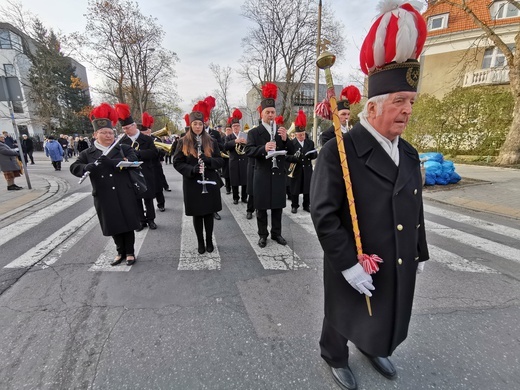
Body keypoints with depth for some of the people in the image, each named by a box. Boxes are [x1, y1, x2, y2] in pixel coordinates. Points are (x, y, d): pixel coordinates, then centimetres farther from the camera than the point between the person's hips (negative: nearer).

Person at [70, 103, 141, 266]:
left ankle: (130, 253, 23)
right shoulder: (87, 153, 5)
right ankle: (120, 252, 32)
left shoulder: (124, 149, 1)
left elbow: (132, 161, -17)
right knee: (113, 226, 13)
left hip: (124, 195, -2)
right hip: (104, 198, 2)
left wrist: (108, 161, -27)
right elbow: (74, 168, -6)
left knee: (127, 224, 6)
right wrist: (90, 167, -29)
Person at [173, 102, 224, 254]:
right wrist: (192, 170, -19)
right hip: (192, 183, -1)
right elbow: (177, 162, -2)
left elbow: (220, 161, 2)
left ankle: (209, 241, 25)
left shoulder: (211, 141, 3)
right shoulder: (183, 142, 0)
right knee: (197, 214, 8)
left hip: (210, 182, 1)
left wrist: (208, 160, -19)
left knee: (209, 213, 9)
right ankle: (200, 242, 24)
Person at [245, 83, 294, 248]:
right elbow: (248, 151, -14)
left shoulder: (282, 131, 11)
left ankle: (276, 233, 26)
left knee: (277, 206, 12)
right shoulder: (254, 132, -1)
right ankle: (263, 235, 19)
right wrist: (263, 148, -31)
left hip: (279, 174, 4)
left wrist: (285, 139, -12)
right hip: (262, 175, -3)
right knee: (261, 208, 5)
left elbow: (291, 151, 7)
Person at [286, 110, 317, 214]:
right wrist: (294, 157, -28)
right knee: (295, 189, 4)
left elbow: (315, 155, 8)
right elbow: (287, 157, -10)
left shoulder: (310, 142, 8)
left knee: (307, 189, 10)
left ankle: (306, 205, 23)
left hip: (307, 170, 4)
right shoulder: (291, 143, -4)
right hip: (295, 170, -3)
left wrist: (311, 154, -15)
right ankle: (294, 206, 17)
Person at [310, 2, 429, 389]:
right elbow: (324, 214, -23)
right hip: (357, 267, -6)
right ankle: (336, 357, 50)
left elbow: (415, 211, 10)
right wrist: (349, 263, -22)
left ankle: (374, 349, 59)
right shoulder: (338, 152, -21)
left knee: (390, 319, 28)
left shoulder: (409, 153, 4)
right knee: (345, 318, 19)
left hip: (400, 266, 7)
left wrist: (420, 254, 13)